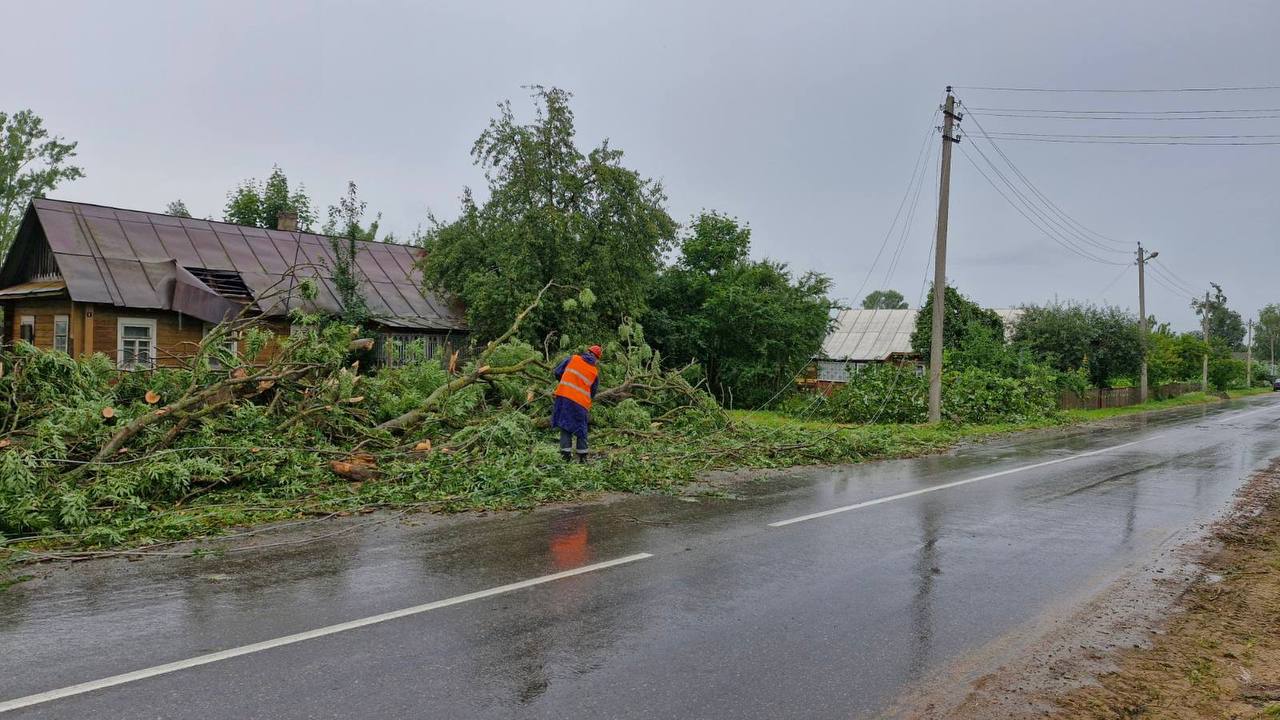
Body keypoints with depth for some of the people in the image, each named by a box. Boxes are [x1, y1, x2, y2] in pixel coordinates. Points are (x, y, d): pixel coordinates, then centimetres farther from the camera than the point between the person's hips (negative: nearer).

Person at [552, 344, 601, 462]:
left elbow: (557, 372, 6)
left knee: (565, 426, 7)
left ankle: (566, 453, 2)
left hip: (564, 396, 0)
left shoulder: (572, 359, 6)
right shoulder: (595, 372, 9)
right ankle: (582, 456, 16)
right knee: (581, 429, 14)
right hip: (581, 403, 0)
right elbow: (593, 392, 16)